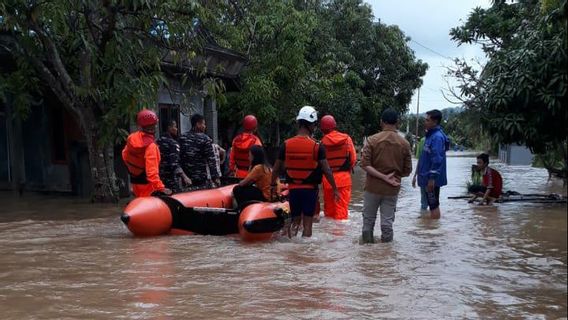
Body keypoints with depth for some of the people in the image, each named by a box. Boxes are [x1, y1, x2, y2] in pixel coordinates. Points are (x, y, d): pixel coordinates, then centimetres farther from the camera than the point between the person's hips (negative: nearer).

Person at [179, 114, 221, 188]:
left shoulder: (182, 138, 4)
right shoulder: (205, 139, -10)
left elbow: (179, 157, 6)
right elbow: (211, 160, -12)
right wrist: (216, 177, -6)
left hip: (186, 178, 5)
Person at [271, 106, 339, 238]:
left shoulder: (286, 144, -2)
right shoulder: (317, 147, -11)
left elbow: (277, 168, 4)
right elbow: (326, 170, -10)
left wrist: (273, 185, 19)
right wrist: (335, 189, 1)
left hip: (293, 188, 3)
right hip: (310, 189, -3)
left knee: (295, 221, 17)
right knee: (307, 223, 7)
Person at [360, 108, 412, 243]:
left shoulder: (372, 140, -7)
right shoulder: (404, 144, -3)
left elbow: (365, 164, -14)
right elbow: (407, 171, 1)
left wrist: (384, 176, -13)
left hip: (373, 187, 0)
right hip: (392, 190, 1)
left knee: (368, 220, 13)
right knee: (387, 221, 8)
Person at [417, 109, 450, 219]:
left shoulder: (437, 137, -18)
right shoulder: (431, 135, 13)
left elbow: (437, 159, -23)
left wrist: (432, 178, -24)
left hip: (432, 179, -10)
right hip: (428, 177, 10)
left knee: (434, 205, -2)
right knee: (432, 204, 16)